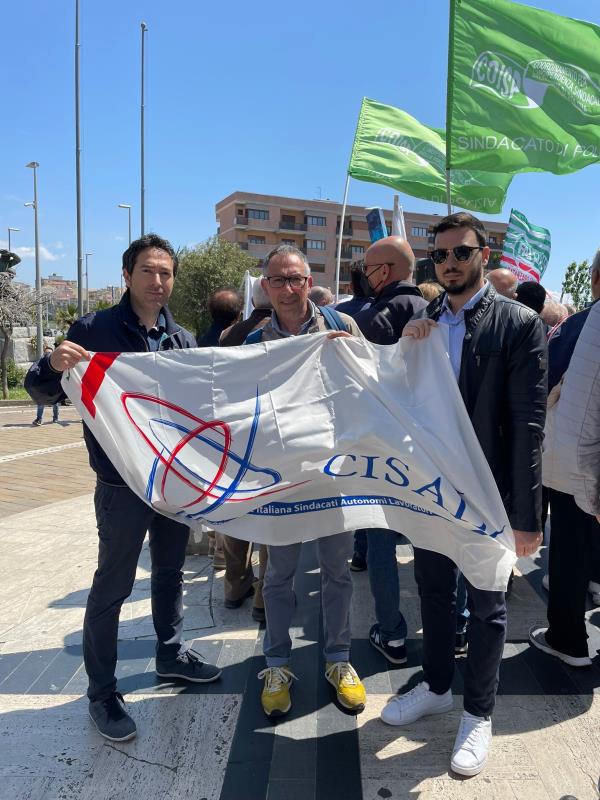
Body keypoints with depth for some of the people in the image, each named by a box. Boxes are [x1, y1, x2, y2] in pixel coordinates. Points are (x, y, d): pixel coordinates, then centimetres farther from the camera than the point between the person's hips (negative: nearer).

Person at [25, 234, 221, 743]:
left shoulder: (182, 339, 7)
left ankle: (172, 654, 40)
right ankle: (101, 692, 21)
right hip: (123, 483, -5)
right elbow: (42, 393, -8)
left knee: (171, 571, 19)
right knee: (113, 585, 4)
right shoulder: (94, 331, -8)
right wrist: (55, 365, -28)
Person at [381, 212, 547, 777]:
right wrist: (405, 343, -14)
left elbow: (527, 424, -14)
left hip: (486, 491, -4)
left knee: (485, 605, 12)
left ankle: (477, 714, 33)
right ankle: (435, 687, 42)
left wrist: (526, 514, -15)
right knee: (433, 592, 20)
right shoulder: (422, 320, 4)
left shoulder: (519, 324, -10)